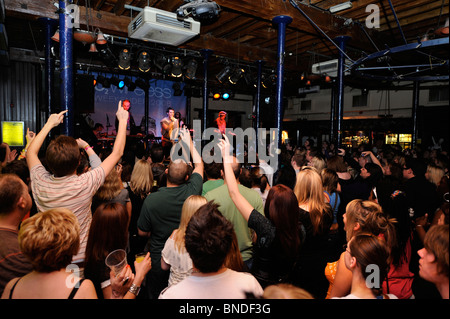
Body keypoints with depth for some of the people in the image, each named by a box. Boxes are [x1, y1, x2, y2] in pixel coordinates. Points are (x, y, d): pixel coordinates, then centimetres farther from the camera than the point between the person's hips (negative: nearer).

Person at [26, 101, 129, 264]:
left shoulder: (40, 183, -14)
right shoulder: (85, 184, -26)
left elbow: (31, 151, 9)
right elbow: (117, 153, -14)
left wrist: (49, 124, 14)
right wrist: (122, 121, -3)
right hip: (81, 258, -4)